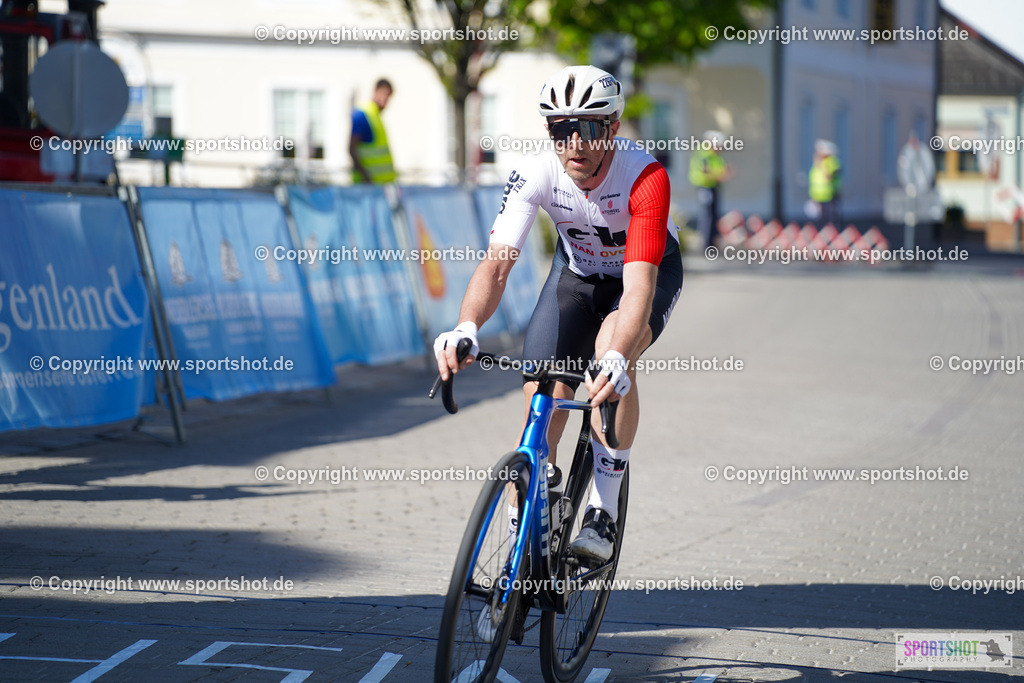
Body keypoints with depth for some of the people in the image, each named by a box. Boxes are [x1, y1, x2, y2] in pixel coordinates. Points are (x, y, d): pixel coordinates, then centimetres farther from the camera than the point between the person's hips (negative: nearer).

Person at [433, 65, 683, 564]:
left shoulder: (645, 176, -36)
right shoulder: (537, 174, -27)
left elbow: (639, 283, -45)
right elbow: (497, 263, -34)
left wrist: (616, 360, -62)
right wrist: (465, 328, -54)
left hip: (649, 270, -3)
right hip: (576, 271, 3)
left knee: (613, 356, -34)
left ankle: (603, 513, -24)